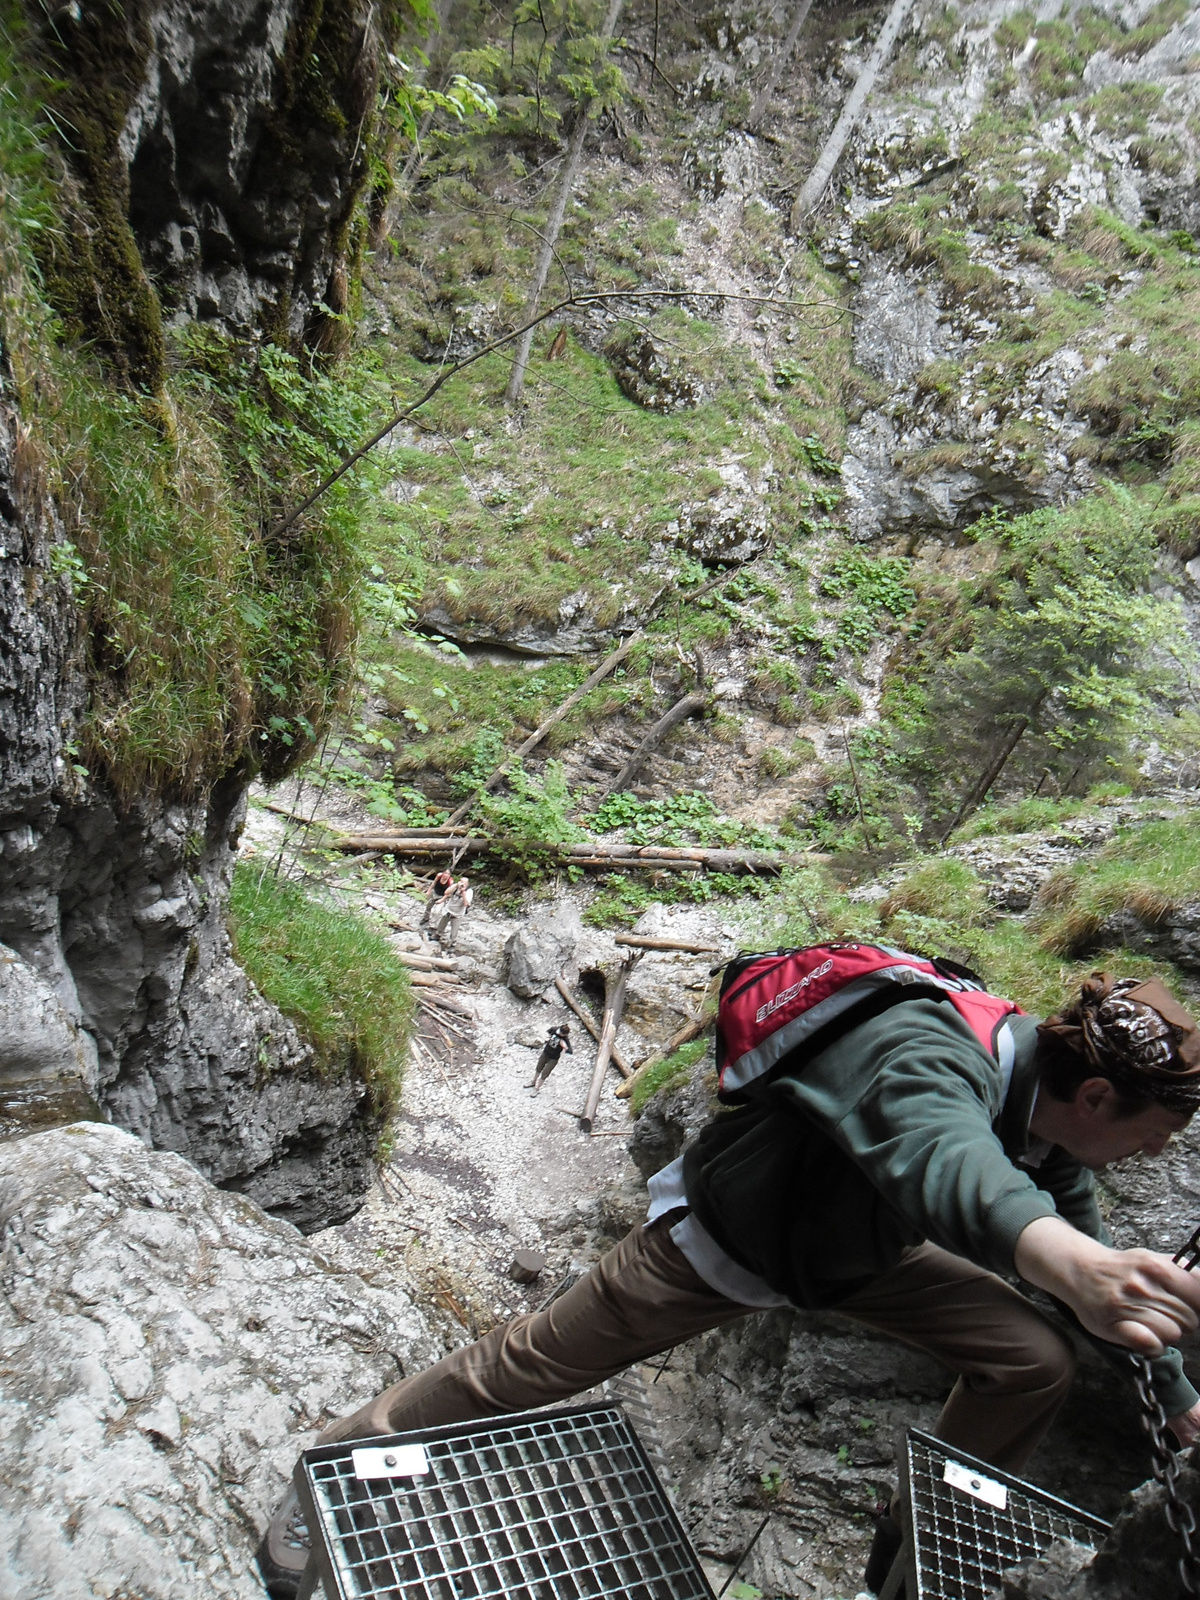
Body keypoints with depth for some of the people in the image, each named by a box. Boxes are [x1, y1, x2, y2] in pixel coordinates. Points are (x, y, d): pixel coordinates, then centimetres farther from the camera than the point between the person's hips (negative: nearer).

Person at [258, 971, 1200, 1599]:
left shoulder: (1049, 1118, -12)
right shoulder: (929, 1058, -40)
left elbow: (1088, 1254, 5)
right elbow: (942, 1150, -65)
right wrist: (1060, 1255, -83)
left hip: (858, 1249, 7)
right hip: (727, 1237, -7)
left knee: (1034, 1363, 1)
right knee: (530, 1366, 1)